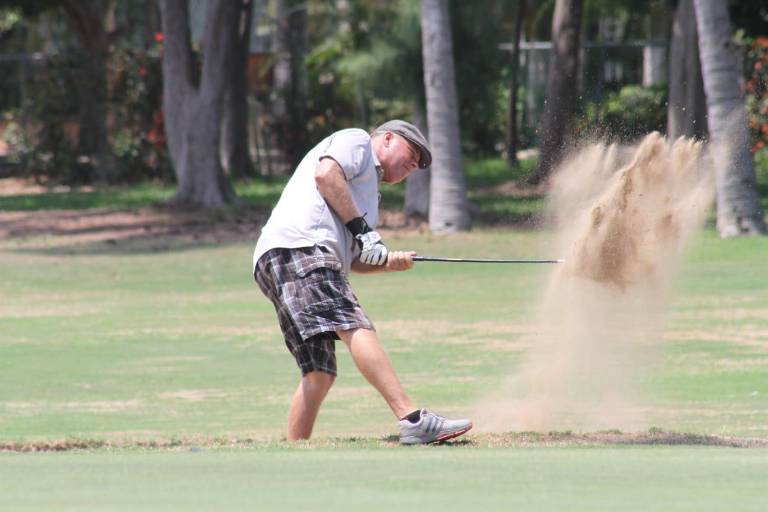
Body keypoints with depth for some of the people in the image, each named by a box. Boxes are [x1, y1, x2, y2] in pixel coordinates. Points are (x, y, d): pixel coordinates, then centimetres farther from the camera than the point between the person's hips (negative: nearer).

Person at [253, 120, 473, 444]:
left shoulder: (369, 193, 38)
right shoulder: (357, 141, 14)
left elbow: (352, 261, 28)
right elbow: (325, 173, -7)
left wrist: (388, 262, 10)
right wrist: (361, 228, -8)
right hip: (297, 247, -10)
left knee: (319, 375, 3)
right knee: (356, 328, -25)